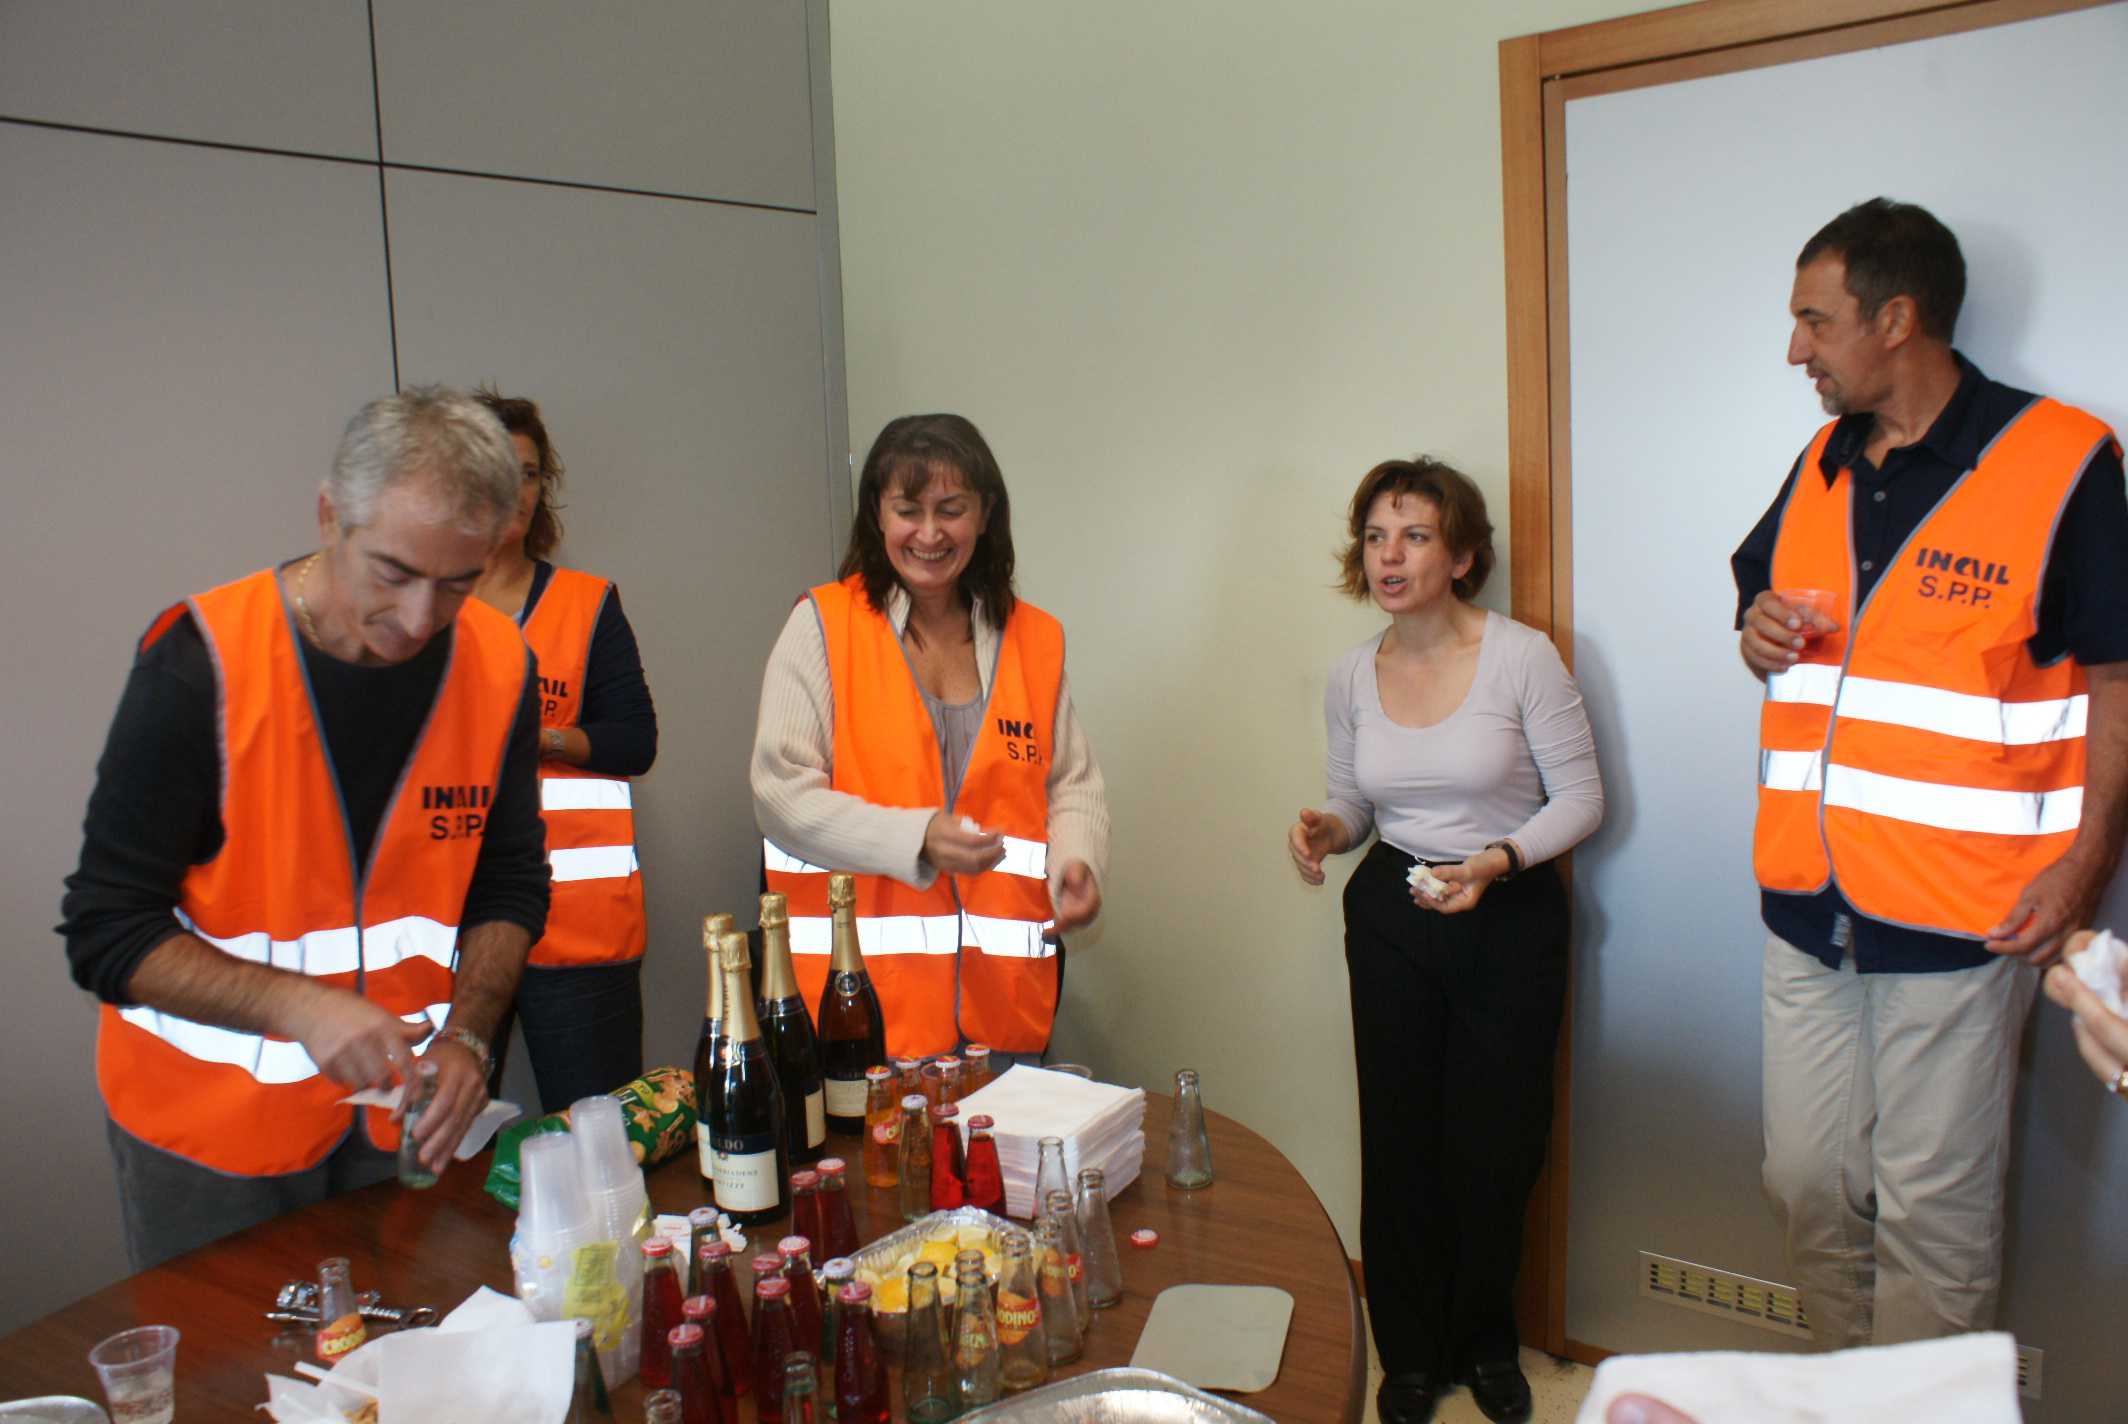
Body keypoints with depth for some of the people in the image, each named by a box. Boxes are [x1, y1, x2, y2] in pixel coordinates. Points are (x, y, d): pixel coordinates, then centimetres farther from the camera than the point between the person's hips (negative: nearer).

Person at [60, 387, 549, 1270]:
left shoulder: (498, 665, -7)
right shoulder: (201, 665, -18)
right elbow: (108, 934, -15)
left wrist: (464, 1034, -9)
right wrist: (299, 1007, -27)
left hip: (402, 1113, 3)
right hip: (213, 1125, -3)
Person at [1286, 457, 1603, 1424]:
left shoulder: (1523, 657, -12)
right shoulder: (1351, 678, 0)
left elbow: (1581, 797, -7)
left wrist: (1498, 859, -23)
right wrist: (1325, 830, -11)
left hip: (1511, 917, -2)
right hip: (1389, 914, 3)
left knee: (1494, 1143, 8)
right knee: (1399, 1137, 8)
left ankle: (1484, 1343, 36)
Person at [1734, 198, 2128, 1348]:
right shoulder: (1820, 466, 11)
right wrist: (1760, 636, -2)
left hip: (1960, 923, -6)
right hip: (1807, 906, 6)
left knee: (1932, 1211, 6)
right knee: (1806, 1185, 14)